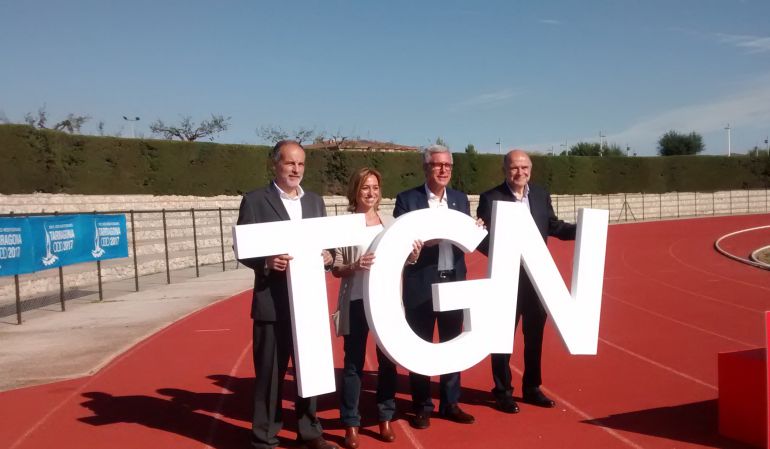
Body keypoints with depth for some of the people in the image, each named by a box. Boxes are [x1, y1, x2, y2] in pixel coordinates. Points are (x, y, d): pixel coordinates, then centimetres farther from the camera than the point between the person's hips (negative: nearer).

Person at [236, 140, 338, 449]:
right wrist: (266, 263, -23)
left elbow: (325, 244, 15)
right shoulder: (255, 200, -3)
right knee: (270, 373, 4)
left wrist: (328, 257, -7)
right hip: (272, 302, -5)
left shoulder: (315, 201, 12)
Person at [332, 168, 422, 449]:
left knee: (388, 360, 11)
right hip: (356, 302, -3)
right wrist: (354, 267, -23)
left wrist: (412, 256, -9)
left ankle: (385, 418, 26)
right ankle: (351, 423, 16)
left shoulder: (389, 222, 6)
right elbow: (335, 269, -4)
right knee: (354, 363, 5)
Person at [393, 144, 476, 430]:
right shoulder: (407, 199, -5)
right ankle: (421, 406, 21)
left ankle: (450, 403, 26)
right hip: (421, 284, -4)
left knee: (452, 343, 13)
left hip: (454, 281, 4)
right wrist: (421, 242, -24)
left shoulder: (460, 199, 9)